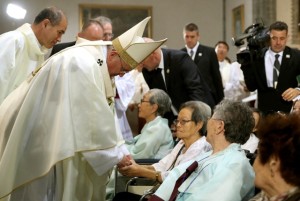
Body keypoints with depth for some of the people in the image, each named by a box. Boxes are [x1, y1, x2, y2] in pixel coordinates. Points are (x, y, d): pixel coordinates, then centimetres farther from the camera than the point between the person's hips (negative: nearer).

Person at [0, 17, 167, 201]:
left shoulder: (94, 62, 8)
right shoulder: (83, 63, -24)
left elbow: (99, 113, 13)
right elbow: (92, 116, -24)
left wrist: (120, 151, 8)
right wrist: (117, 153, -14)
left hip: (47, 132, 10)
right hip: (39, 136, -10)